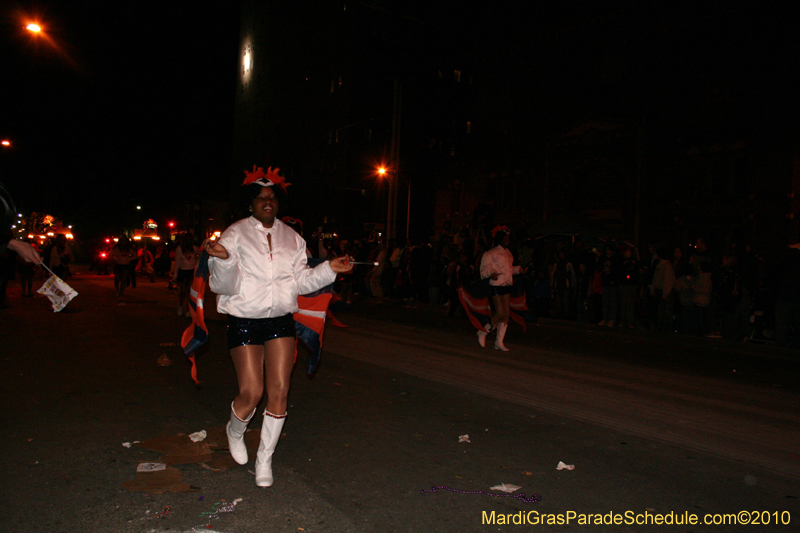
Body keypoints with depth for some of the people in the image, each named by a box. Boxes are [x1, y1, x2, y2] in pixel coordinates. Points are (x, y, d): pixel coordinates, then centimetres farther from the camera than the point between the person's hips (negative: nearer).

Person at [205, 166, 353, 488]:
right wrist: (223, 259, -27)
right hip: (244, 320, -3)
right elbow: (223, 284, -8)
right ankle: (235, 431, 32)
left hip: (281, 321, 4)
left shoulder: (292, 238, 10)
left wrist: (330, 268, -2)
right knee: (252, 393, -5)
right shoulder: (235, 234, -2)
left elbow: (302, 280, 11)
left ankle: (265, 459, 19)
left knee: (279, 392, 0)